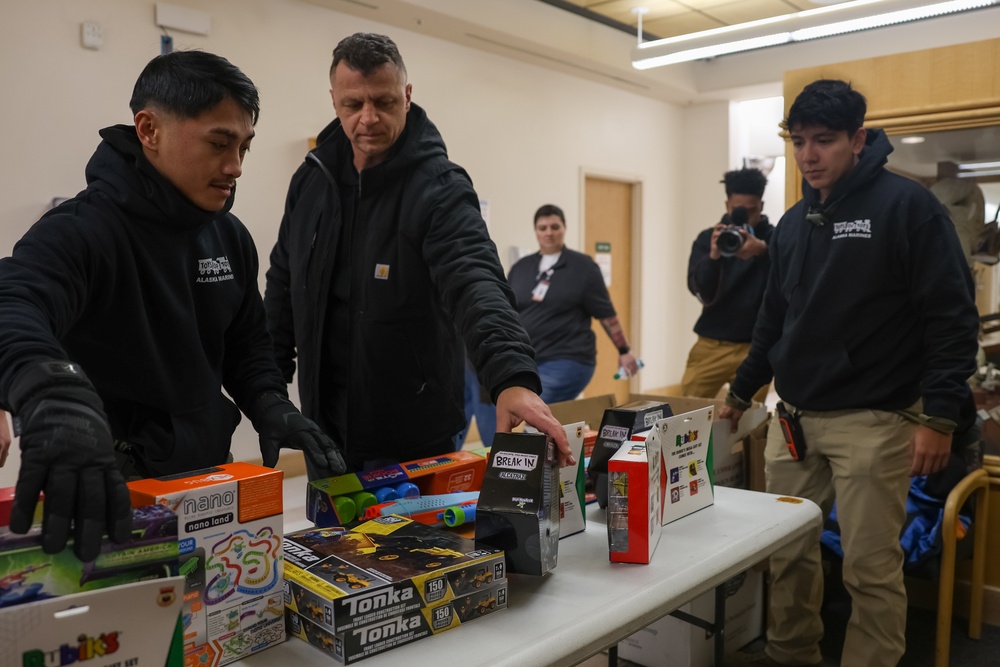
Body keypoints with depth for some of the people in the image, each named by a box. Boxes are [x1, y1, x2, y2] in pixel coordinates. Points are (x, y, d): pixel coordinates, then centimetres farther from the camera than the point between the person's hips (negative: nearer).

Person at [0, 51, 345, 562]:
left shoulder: (230, 236, 5)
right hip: (113, 491, -7)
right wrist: (53, 392, -59)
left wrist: (271, 406, -5)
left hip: (212, 481, 7)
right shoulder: (83, 230, -19)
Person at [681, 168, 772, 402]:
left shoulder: (773, 239, 0)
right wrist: (713, 256, -28)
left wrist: (763, 250, -37)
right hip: (712, 344, 1)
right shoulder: (708, 239, 2)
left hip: (756, 346, -1)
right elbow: (701, 292, -9)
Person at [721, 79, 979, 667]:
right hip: (793, 419, 6)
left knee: (871, 568, 1)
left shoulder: (907, 205, -7)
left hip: (871, 421, -6)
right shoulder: (793, 223, 11)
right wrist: (742, 392, 20)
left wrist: (940, 415, -15)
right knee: (788, 552, 13)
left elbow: (953, 315, -10)